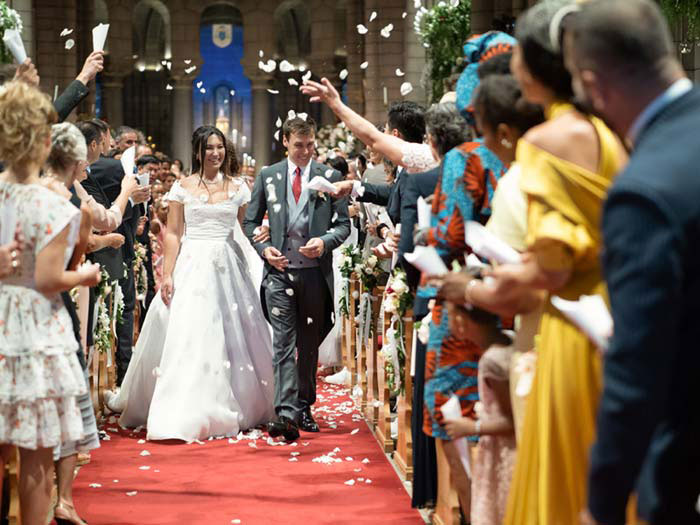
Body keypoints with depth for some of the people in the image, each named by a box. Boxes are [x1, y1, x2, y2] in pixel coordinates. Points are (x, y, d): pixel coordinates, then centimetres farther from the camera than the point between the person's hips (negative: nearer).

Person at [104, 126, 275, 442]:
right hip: (191, 267, -2)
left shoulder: (238, 188, 9)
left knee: (229, 339, 6)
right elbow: (172, 234, -1)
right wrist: (167, 275, -8)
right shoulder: (183, 188, 3)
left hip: (227, 269, 2)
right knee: (186, 338, -5)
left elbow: (246, 232, 13)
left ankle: (228, 410, 20)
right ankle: (182, 414, 0)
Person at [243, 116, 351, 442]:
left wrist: (325, 242, -14)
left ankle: (304, 408, 23)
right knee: (284, 344, -11)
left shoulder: (330, 177, 5)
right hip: (279, 271, -1)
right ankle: (286, 414, -19)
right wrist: (263, 248, -6)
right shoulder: (267, 177, 7)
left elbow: (343, 224, 6)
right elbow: (250, 221, 12)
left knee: (309, 345, 11)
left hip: (315, 272, 1)